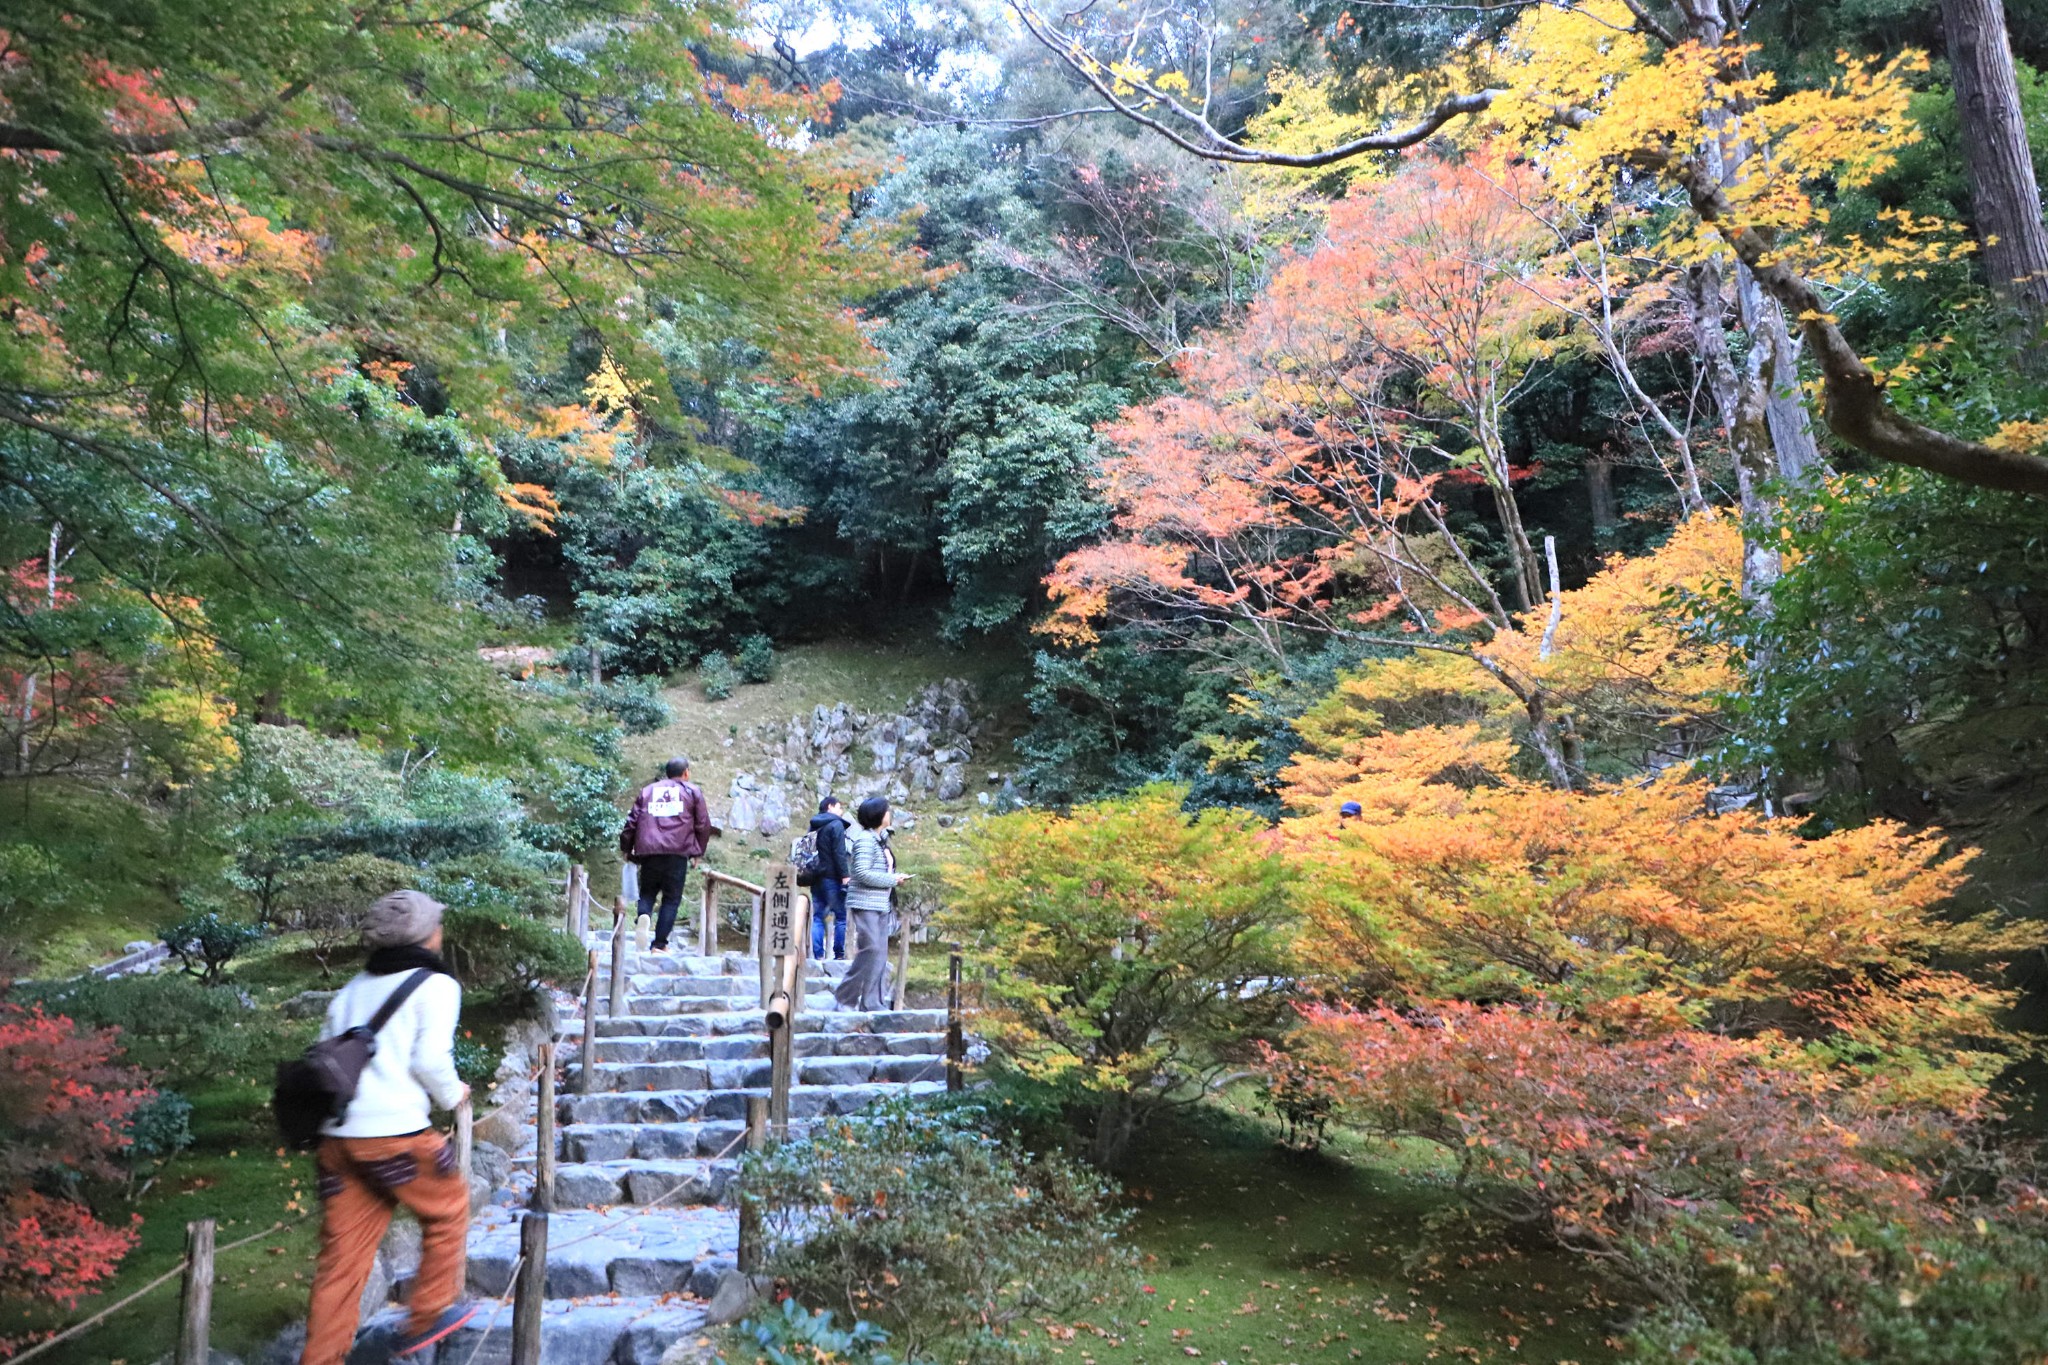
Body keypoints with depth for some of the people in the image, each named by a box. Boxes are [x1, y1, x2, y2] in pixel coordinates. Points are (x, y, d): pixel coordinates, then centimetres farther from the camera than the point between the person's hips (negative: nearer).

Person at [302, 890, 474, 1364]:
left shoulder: (352, 989, 18)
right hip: (395, 1135, -6)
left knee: (342, 1258, 11)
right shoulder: (437, 985, -2)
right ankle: (430, 1316, 26)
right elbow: (430, 1058, -11)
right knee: (447, 1210, 18)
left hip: (336, 1137, 6)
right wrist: (452, 1095, 6)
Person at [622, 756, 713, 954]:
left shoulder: (647, 790, 19)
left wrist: (628, 848, 21)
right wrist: (698, 852, 17)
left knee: (647, 892, 15)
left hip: (648, 850, 2)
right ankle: (660, 943, 0)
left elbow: (632, 821, 15)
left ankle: (643, 916, -15)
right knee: (671, 898, 4)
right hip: (678, 852, -2)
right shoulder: (692, 791, 13)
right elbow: (703, 824, 9)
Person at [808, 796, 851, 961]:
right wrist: (845, 875, -16)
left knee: (818, 917, 6)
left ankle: (818, 955, 2)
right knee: (841, 916, -1)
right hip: (832, 878, -7)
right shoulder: (836, 824, -7)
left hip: (816, 877, 7)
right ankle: (839, 954, -3)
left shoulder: (813, 827, 17)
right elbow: (839, 853, -16)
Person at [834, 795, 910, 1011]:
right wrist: (893, 880, -14)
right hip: (865, 903, -9)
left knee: (880, 953, 7)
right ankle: (845, 998, 0)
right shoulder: (865, 839, -13)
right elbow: (862, 873, -21)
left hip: (880, 904, 9)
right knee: (871, 950, -11)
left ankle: (874, 1001, 11)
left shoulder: (880, 839, 15)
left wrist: (896, 877, 3)